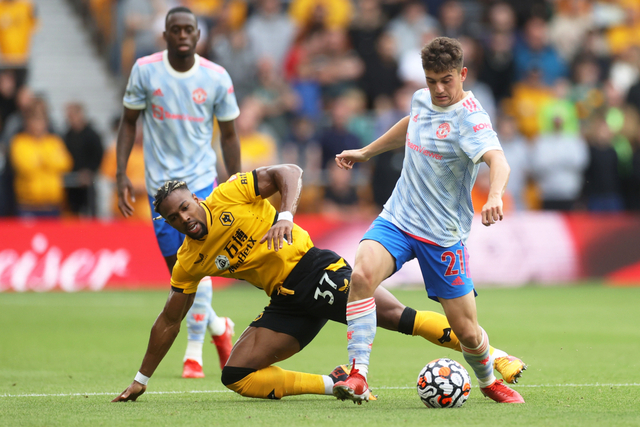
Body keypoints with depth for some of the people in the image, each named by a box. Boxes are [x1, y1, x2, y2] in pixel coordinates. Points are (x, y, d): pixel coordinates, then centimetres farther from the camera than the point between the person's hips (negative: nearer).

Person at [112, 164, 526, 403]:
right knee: (236, 376, -11)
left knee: (395, 315, -19)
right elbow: (169, 321, 13)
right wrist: (142, 380, 14)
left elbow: (289, 173, -12)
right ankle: (332, 385, -9)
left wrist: (286, 216, -30)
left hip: (314, 269, -5)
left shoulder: (231, 193, -6)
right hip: (287, 304, 5)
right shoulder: (189, 262, 5)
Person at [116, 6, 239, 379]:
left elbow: (229, 135, 5)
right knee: (177, 268, 3)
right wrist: (122, 174, -4)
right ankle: (218, 327, 29)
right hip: (160, 181, 1)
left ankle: (194, 352, -4)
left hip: (201, 180, -1)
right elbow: (129, 122, 5)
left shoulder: (217, 78, -4)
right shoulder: (145, 70, -4)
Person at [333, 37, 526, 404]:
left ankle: (489, 381, 36)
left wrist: (495, 196, -57)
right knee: (362, 274, -27)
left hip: (443, 236, -4)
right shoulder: (422, 99, 4)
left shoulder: (470, 118, -17)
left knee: (466, 329, 2)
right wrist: (366, 152, 36)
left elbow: (498, 161, -36)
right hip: (397, 221, 4)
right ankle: (358, 376, -25)